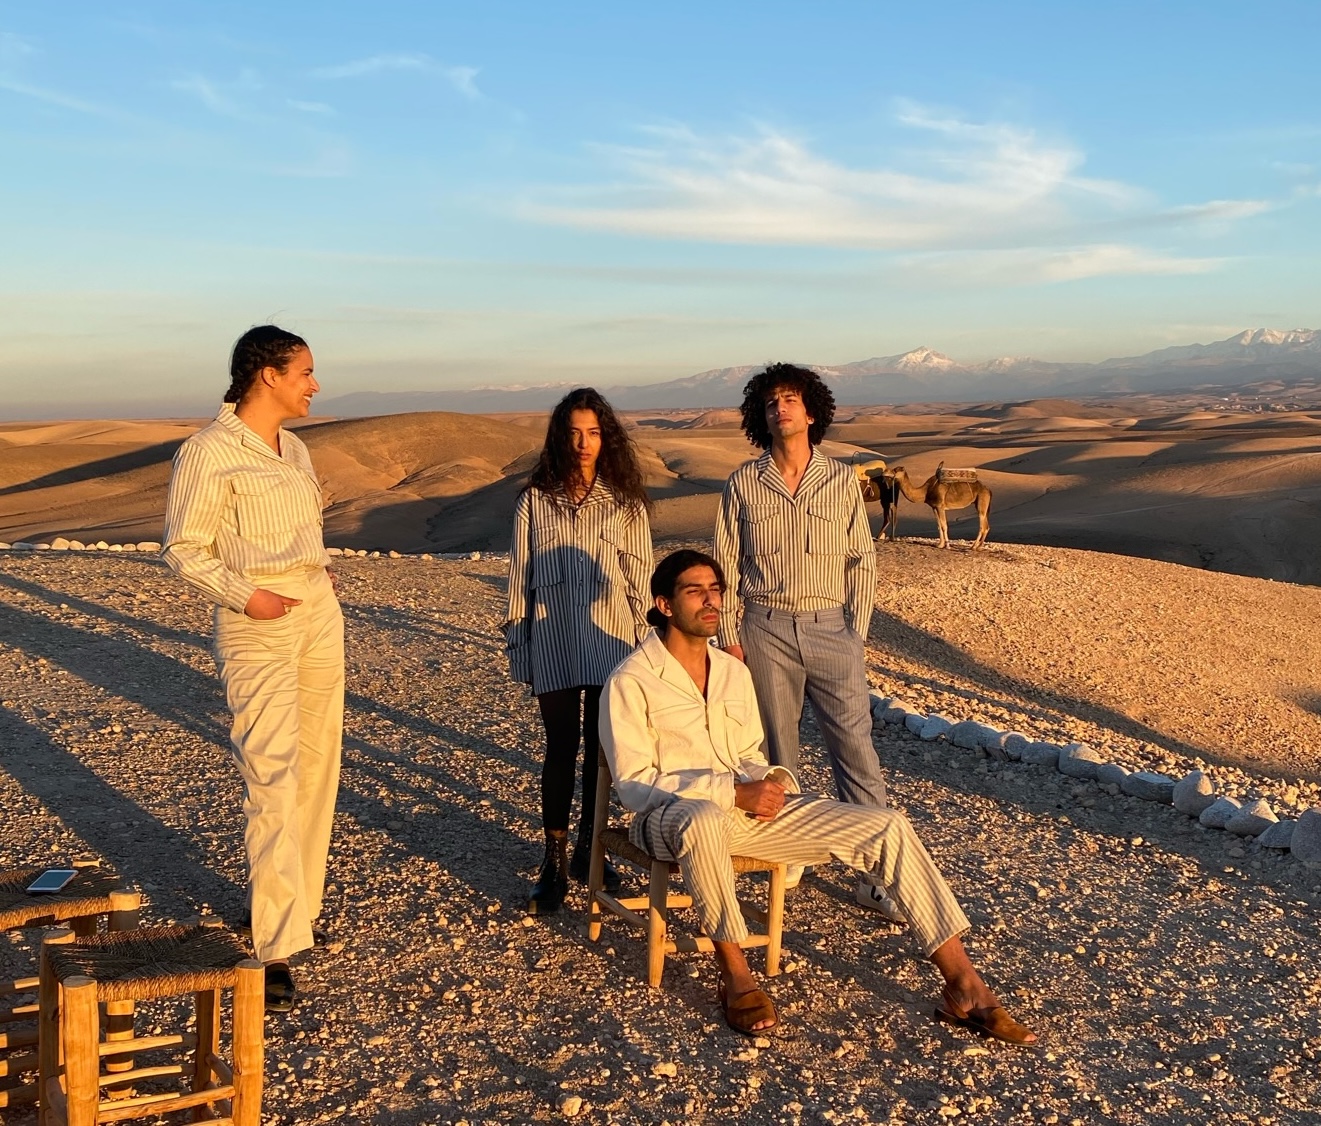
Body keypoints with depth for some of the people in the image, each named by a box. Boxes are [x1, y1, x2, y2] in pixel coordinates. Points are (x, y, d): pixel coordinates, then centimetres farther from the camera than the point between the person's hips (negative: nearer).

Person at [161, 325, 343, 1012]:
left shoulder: (293, 448, 14)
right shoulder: (209, 453, -10)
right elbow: (182, 550, -9)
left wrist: (319, 576, 8)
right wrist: (244, 595, -20)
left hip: (319, 609, 8)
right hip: (257, 625, -8)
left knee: (316, 764, 11)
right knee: (271, 777, -11)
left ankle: (292, 899, 26)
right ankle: (277, 948, -8)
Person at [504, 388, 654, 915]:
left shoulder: (625, 500, 5)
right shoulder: (536, 498, 3)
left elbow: (640, 575, 5)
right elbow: (520, 574, 6)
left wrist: (644, 643, 1)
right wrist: (517, 644, 4)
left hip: (611, 639, 1)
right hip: (554, 642, -1)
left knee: (602, 747, 7)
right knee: (562, 748, 1)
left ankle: (588, 851, 22)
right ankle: (555, 862, 10)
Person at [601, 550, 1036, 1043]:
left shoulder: (733, 672, 16)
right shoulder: (631, 682, -5)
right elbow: (635, 782, -12)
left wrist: (771, 781, -5)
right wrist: (734, 793, -22)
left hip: (747, 808, 6)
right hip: (670, 815, -6)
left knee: (887, 826, -10)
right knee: (705, 819, -45)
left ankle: (963, 986, -9)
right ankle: (734, 972, -23)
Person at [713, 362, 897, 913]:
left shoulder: (842, 480, 3)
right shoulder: (744, 484, 2)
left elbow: (862, 559, 5)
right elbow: (726, 564, 4)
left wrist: (856, 632, -1)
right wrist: (729, 636, -1)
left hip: (832, 629, 0)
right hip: (765, 629, 0)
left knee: (856, 750, -2)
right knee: (776, 748, 9)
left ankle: (875, 875, 3)